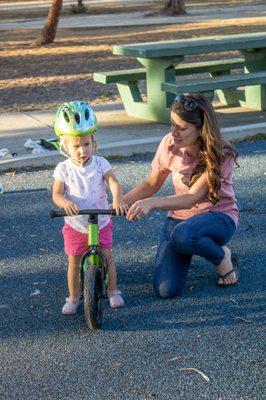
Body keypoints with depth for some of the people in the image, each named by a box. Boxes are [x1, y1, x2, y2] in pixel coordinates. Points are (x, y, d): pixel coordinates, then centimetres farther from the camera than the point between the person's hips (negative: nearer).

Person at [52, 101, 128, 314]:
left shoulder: (100, 164, -9)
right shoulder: (63, 169, -10)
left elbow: (114, 183, -19)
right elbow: (56, 194, -14)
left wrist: (117, 200, -40)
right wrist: (66, 203, -37)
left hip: (101, 223, 0)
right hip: (75, 226, 0)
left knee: (107, 257, 10)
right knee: (73, 262, 8)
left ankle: (113, 292, 31)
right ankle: (73, 298, 24)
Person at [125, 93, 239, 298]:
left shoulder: (220, 155, -22)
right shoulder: (170, 144, -10)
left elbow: (192, 198, -30)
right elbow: (152, 184, 2)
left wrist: (151, 203, -45)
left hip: (218, 215, -4)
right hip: (180, 215, 4)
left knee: (182, 236, -41)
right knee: (167, 289, -16)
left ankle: (221, 255, -7)